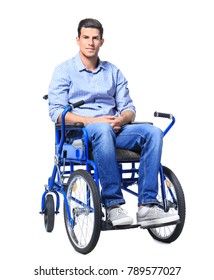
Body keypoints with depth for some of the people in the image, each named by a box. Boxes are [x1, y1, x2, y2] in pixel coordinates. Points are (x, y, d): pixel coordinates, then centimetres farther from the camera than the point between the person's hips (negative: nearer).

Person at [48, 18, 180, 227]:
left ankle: (147, 206, -31)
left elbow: (128, 108, 16)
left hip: (114, 130, 4)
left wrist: (121, 120, -10)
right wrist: (95, 121, -16)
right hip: (79, 132, -4)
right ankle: (113, 205, -37)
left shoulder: (113, 72, 20)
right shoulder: (64, 70, 8)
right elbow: (56, 112, -3)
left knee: (153, 132, -24)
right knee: (103, 130, -41)